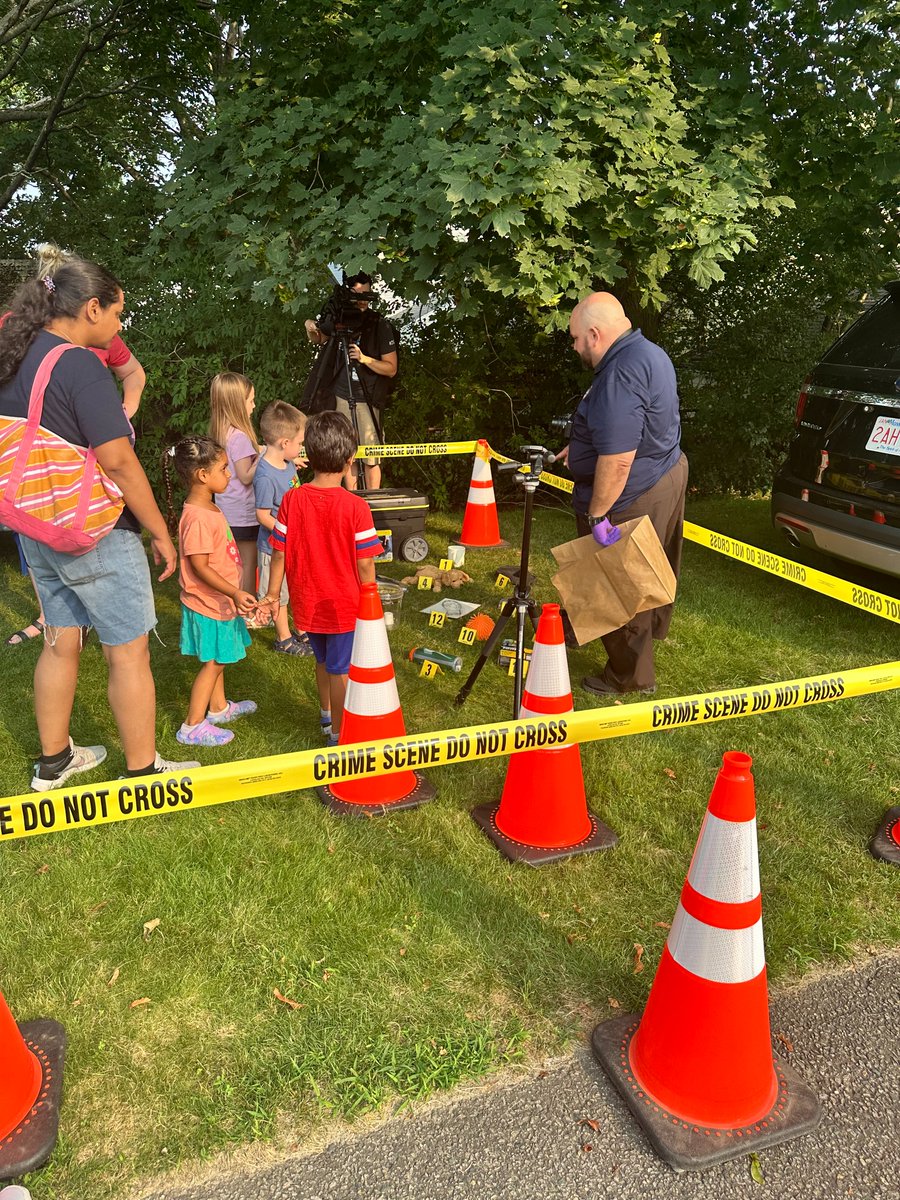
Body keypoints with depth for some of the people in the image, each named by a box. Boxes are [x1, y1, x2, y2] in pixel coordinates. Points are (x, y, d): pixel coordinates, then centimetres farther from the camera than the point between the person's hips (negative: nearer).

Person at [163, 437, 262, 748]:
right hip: (208, 604, -10)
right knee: (213, 662, 0)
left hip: (220, 601, 10)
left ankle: (219, 707, 39)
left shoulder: (210, 509, 7)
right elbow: (200, 567, -27)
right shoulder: (197, 518, -26)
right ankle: (192, 726, 9)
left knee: (217, 659, 22)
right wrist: (235, 592, -30)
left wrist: (234, 593, 22)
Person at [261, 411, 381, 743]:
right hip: (344, 604, -4)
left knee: (323, 659, 26)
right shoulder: (356, 507, -19)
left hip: (307, 603, 4)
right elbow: (364, 564, -16)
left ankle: (327, 715, 47)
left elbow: (279, 553, -5)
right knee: (341, 669, 11)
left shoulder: (292, 500, -10)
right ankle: (338, 734, 23)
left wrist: (273, 594, 7)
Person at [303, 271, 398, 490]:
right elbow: (319, 340, 21)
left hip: (366, 399, -4)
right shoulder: (338, 319, 1)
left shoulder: (380, 326, -10)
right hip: (340, 397, 4)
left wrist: (364, 358, -24)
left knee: (370, 457, -5)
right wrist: (310, 329, -2)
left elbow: (391, 369, -8)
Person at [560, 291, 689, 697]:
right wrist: (581, 446, 19)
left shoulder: (620, 374, -26)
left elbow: (617, 459, -31)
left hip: (633, 499, -10)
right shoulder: (648, 352, 9)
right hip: (666, 476, 10)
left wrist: (597, 514, -24)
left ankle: (630, 677, 20)